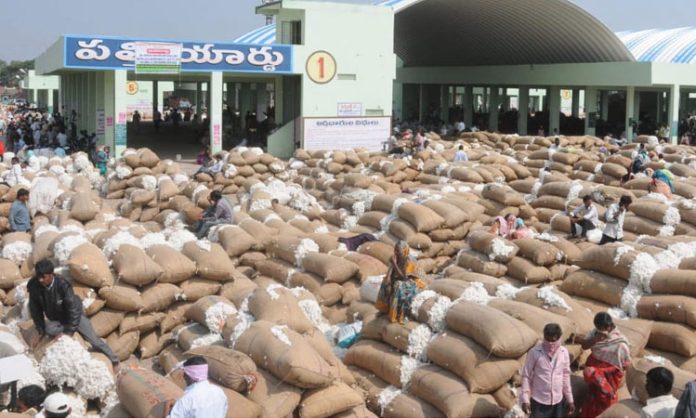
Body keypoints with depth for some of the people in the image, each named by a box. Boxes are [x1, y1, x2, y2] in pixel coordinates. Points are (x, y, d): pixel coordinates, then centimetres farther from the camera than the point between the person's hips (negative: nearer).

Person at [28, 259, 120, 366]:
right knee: (49, 329, -31)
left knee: (94, 340, -8)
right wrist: (41, 331, -6)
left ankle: (113, 360, 12)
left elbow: (74, 309, -27)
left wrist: (68, 332, -27)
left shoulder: (62, 285, -32)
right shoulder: (34, 286, -21)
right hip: (56, 320, 3)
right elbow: (35, 310, -7)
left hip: (75, 316, -3)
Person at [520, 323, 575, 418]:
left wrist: (570, 399, 10)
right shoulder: (535, 352, -14)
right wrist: (525, 399, -10)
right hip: (539, 401, -4)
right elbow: (526, 376, -7)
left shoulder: (564, 352, -2)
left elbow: (566, 375, 8)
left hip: (558, 401, 4)